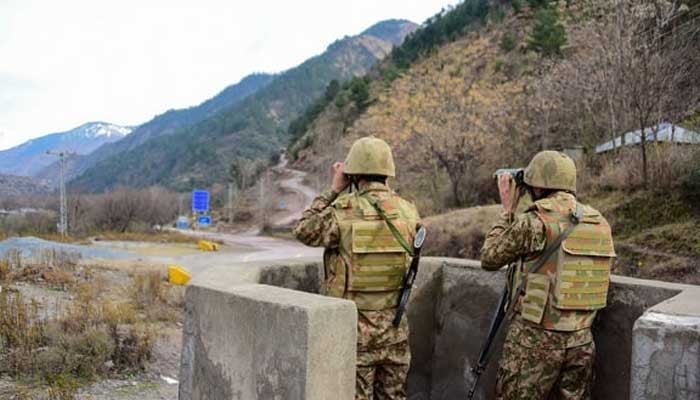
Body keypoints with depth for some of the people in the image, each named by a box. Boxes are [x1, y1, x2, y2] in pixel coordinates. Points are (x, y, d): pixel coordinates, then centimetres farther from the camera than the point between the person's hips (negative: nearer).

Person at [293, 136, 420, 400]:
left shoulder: (343, 211, -15)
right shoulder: (409, 212, -3)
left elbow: (303, 231, 1)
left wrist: (333, 190, 4)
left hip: (353, 327, -4)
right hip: (394, 327, 4)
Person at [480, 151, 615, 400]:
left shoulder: (536, 221, -14)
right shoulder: (600, 223, 5)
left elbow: (489, 258, -4)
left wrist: (507, 210, 4)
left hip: (535, 338, -6)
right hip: (582, 340, 6)